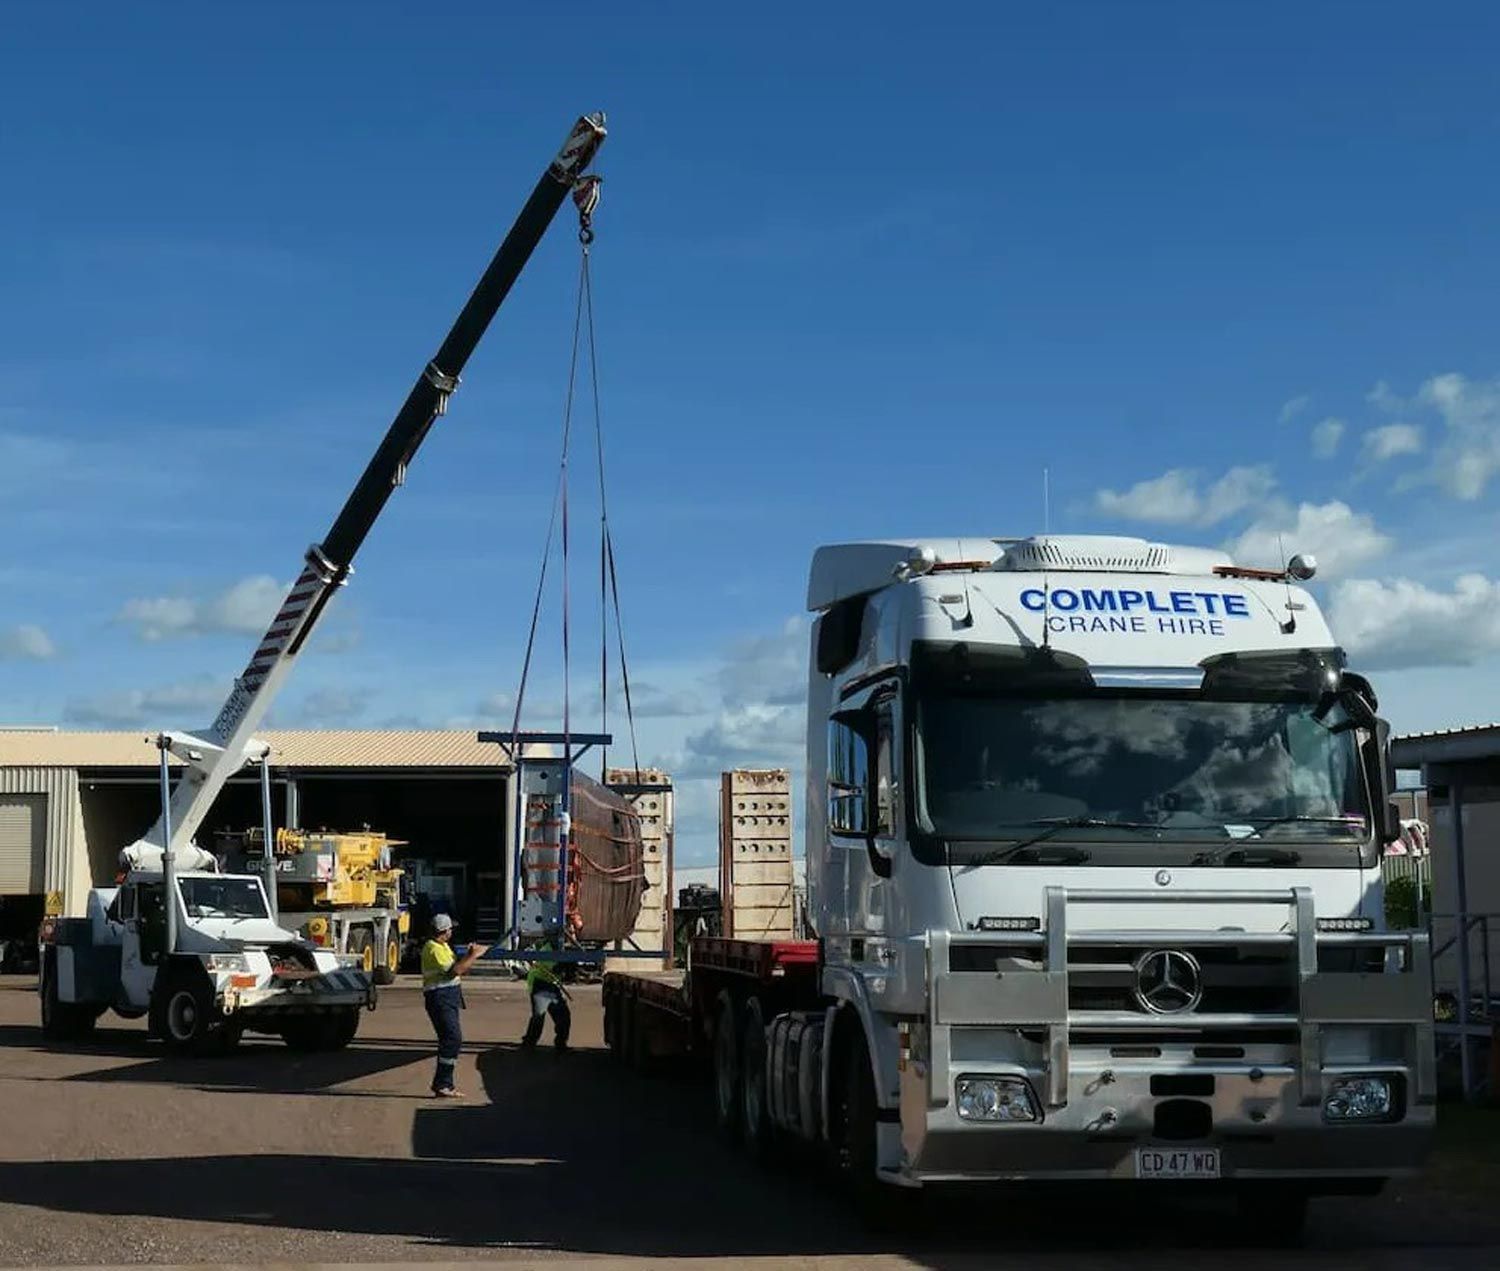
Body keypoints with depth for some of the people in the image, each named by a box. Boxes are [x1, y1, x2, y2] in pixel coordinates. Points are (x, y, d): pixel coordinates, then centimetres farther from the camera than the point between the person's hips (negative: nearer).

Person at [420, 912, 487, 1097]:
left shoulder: (444, 946, 19)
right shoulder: (433, 949, -15)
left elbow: (456, 965, 19)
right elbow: (454, 971, -24)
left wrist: (469, 955, 4)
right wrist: (474, 956, -17)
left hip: (449, 999, 11)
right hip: (439, 997, -11)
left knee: (450, 1040, 11)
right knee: (452, 1039, -15)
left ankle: (445, 1084, 16)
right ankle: (441, 1084, -13)